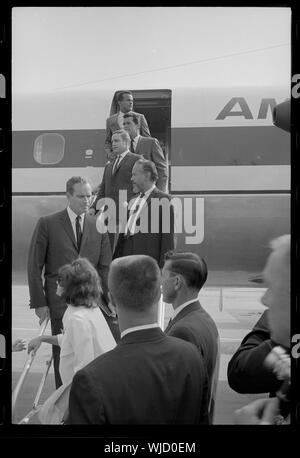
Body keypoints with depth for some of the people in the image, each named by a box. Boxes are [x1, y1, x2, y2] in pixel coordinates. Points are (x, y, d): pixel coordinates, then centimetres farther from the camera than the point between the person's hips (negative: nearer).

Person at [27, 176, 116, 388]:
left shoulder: (99, 227, 10)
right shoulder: (47, 224, 1)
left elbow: (105, 267, 9)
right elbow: (34, 266, 0)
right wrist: (39, 302, -6)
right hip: (61, 300, -2)